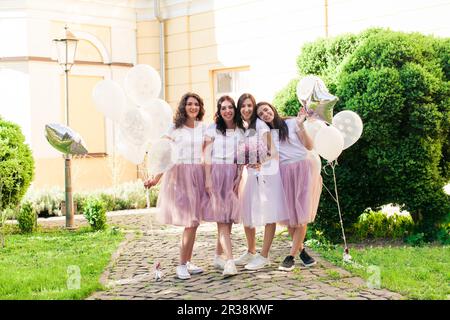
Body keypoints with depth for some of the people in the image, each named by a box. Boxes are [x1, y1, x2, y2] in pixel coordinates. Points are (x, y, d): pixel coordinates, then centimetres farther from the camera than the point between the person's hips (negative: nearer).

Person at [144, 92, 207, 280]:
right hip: (179, 174, -4)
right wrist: (156, 178, -11)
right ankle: (182, 265, -1)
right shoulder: (174, 128, 1)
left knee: (193, 221, 4)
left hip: (198, 175, 4)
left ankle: (187, 263, 13)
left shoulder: (203, 128, 11)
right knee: (190, 222, -9)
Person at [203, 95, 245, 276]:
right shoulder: (213, 129, 3)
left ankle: (218, 257, 17)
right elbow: (207, 155, -1)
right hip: (216, 173, -4)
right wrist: (207, 179, -9)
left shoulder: (241, 131, 13)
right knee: (221, 218, -11)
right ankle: (230, 261, -19)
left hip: (233, 175, 4)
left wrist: (239, 178, -1)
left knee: (229, 218, 2)